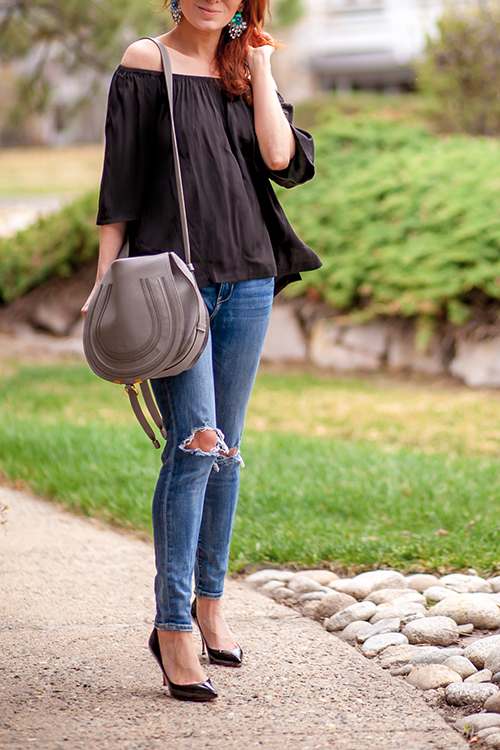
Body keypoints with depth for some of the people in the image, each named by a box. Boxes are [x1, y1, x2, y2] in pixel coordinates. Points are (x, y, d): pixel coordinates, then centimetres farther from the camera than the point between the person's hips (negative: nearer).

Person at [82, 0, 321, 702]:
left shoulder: (245, 71, 13)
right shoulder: (146, 64, 1)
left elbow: (284, 160, -2)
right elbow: (120, 179, -1)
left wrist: (259, 66, 1)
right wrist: (106, 277, -5)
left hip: (247, 280, 5)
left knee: (226, 448, 9)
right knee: (195, 443, -13)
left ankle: (209, 600, 23)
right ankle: (172, 625, -9)